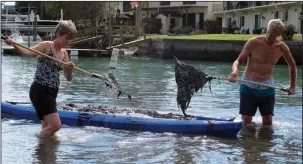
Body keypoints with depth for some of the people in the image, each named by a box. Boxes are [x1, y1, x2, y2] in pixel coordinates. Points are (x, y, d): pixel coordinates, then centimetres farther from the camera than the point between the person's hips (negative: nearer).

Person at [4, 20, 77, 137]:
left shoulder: (64, 53, 13)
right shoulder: (46, 46, -7)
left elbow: (69, 78, 12)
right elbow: (27, 53, -26)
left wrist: (69, 69, -12)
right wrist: (13, 44, -44)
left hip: (52, 93, 8)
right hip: (40, 91, -8)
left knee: (47, 129, 12)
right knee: (55, 125, -17)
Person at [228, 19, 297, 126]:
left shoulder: (282, 47, -3)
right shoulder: (253, 43, -13)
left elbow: (292, 65, 15)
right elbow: (239, 61, -11)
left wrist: (292, 86, 14)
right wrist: (235, 71, -34)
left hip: (267, 88, 3)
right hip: (249, 86, -3)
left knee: (268, 123, 2)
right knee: (246, 122, -2)